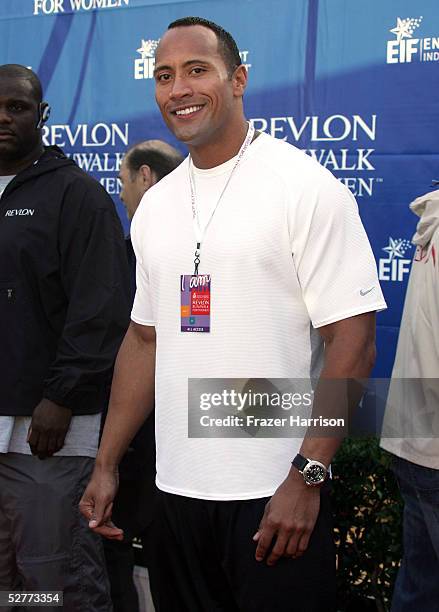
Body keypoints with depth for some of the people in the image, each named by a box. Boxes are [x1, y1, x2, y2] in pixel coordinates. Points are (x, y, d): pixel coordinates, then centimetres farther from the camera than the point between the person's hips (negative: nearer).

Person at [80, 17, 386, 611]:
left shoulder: (307, 187, -9)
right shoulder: (154, 206, 10)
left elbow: (353, 340, -13)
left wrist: (307, 476, -18)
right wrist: (106, 465, 12)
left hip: (276, 493, -6)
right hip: (177, 488, 6)